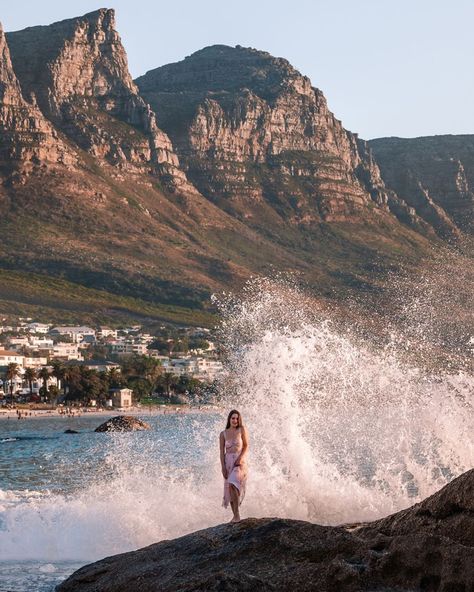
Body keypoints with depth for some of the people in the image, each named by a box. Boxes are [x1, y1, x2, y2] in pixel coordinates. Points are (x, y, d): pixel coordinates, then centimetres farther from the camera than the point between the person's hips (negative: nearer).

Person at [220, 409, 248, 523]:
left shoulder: (241, 430, 0)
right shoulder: (223, 434, 5)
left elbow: (246, 445, -1)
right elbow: (222, 451, 5)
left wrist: (240, 457, -15)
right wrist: (223, 467, -3)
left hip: (240, 461, -4)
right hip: (228, 461, 4)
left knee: (233, 484, -23)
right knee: (229, 489, 2)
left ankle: (237, 514, -18)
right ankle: (235, 516, 11)